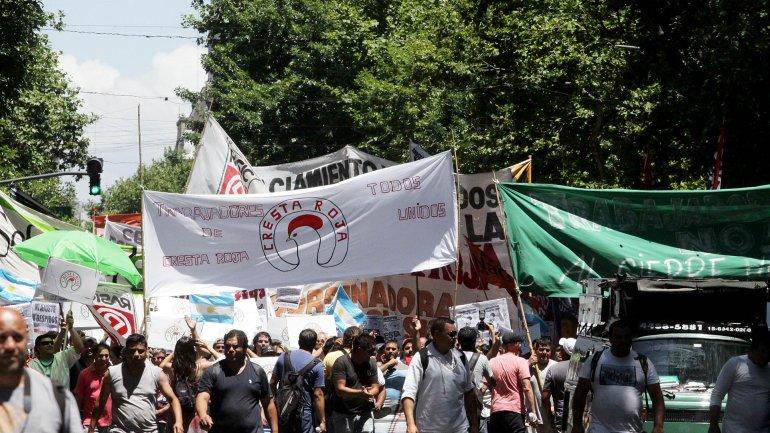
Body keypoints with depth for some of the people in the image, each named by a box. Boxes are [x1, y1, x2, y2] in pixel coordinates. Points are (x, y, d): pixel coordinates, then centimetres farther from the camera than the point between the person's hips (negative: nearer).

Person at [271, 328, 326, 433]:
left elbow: (272, 383, 8)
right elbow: (318, 395, -13)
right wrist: (322, 421, -8)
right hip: (305, 412, -4)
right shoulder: (316, 365, -10)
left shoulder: (283, 357, 1)